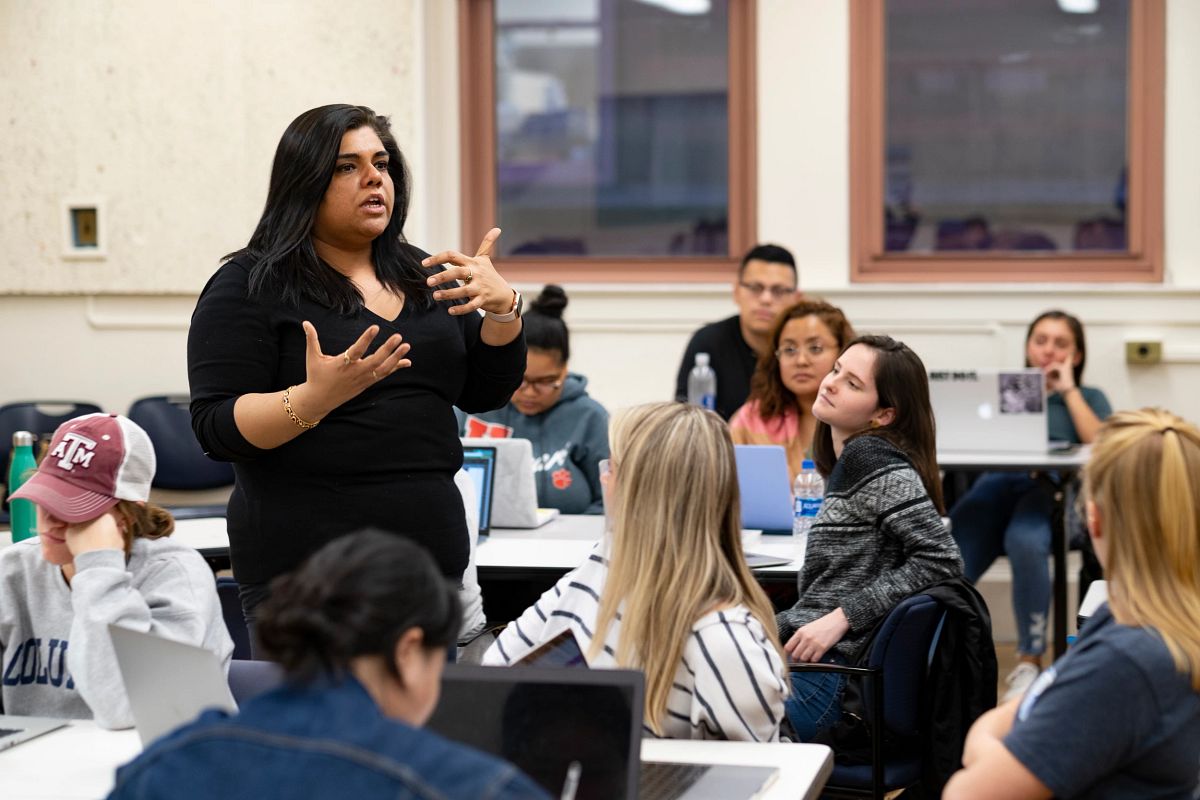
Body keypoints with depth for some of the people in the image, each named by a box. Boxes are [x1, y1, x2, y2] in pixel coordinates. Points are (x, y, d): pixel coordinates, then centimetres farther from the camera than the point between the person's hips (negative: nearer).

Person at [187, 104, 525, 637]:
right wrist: (316, 398, -28)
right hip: (307, 569, -5)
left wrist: (503, 308, -5)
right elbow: (216, 429, -11)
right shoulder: (251, 287, -4)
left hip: (433, 550, 6)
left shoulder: (424, 277, 14)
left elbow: (484, 394, 13)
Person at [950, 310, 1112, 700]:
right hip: (994, 485, 2)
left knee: (1025, 541, -41)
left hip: (1051, 491, -2)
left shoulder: (1089, 398, 27)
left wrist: (1067, 390, 8)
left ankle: (1030, 661, -27)